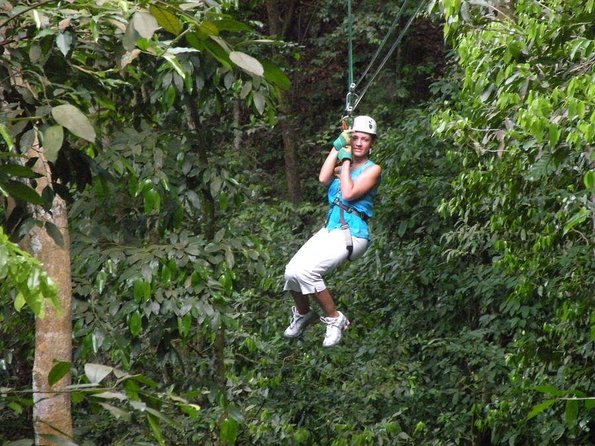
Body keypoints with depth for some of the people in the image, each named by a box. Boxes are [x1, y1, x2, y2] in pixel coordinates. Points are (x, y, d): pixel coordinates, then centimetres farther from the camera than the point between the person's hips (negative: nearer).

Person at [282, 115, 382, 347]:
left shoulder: (372, 170, 2)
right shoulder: (342, 166, 19)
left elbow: (349, 194, -13)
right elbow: (323, 178, -4)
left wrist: (346, 161, -4)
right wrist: (338, 146, -4)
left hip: (352, 234, -6)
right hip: (330, 230, 6)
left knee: (306, 271, -26)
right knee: (292, 271, -12)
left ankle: (335, 319, -11)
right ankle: (302, 313, 16)